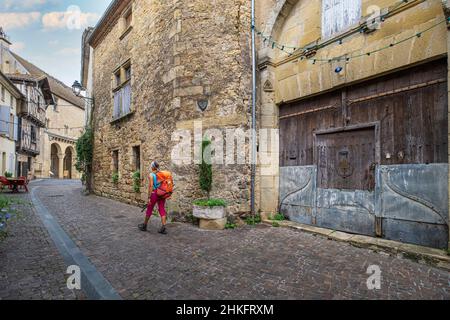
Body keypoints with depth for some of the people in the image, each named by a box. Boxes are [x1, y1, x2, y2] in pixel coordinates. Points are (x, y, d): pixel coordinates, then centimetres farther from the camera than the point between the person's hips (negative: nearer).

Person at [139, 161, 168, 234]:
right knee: (162, 210, 5)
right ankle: (163, 228, 3)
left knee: (149, 210, 13)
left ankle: (144, 226, 31)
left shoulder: (151, 174, -9)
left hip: (154, 193, -4)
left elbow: (151, 186, -15)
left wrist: (149, 197, -12)